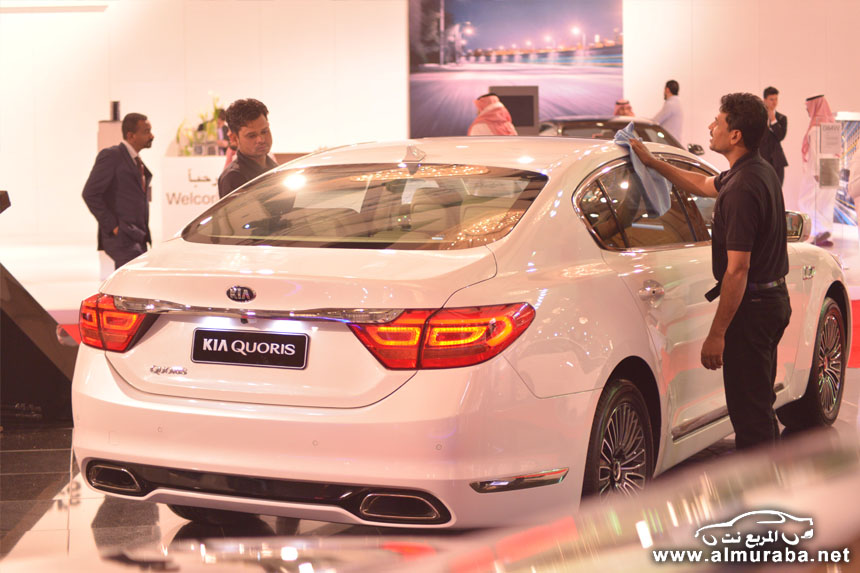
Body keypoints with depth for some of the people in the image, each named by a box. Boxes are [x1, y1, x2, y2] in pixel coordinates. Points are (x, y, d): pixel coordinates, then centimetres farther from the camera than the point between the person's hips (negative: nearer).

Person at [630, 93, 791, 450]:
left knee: (748, 408, -2)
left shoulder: (741, 189, -25)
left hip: (751, 306, -10)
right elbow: (703, 185, 27)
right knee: (759, 402, 21)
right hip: (774, 298, 10)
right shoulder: (761, 172, 7)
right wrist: (652, 162, 28)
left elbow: (738, 268, -26)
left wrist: (716, 334, -23)